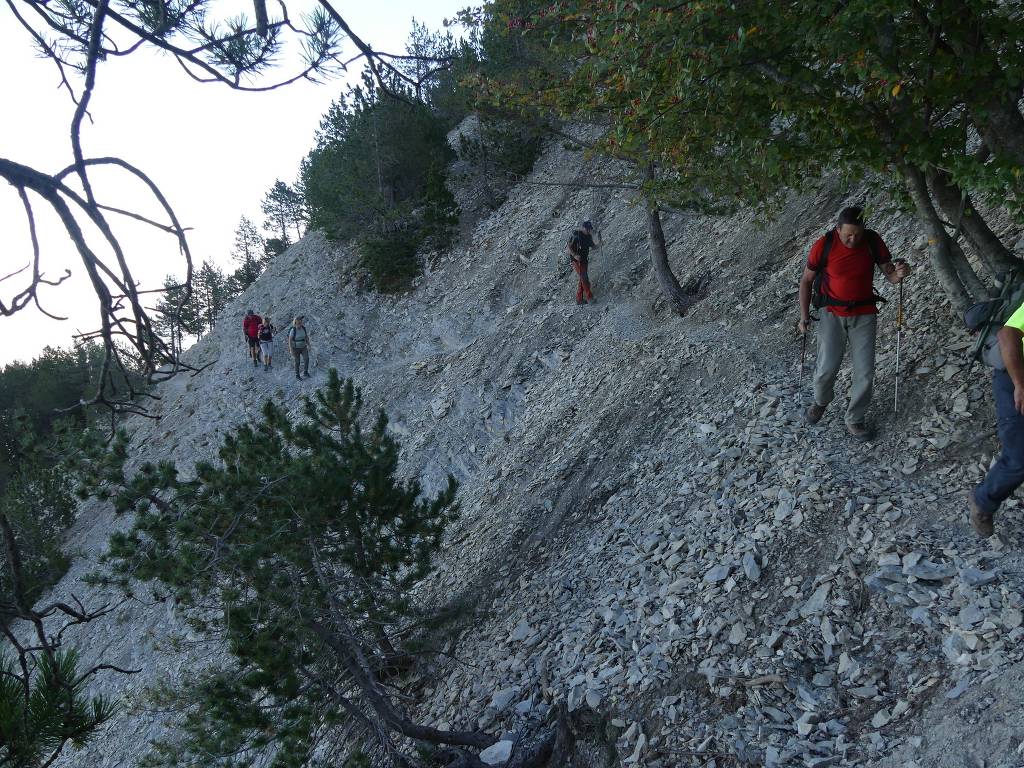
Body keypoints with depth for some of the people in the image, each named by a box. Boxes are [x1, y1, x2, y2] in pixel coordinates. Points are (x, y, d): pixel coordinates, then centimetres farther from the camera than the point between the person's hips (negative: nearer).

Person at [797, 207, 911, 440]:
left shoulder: (873, 241, -10)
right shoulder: (823, 245, -15)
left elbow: (890, 275, -4)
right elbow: (806, 280, -2)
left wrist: (899, 274, -29)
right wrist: (804, 316, -4)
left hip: (864, 314, 2)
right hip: (833, 314, -1)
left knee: (865, 373, -2)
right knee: (827, 368, -9)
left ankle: (855, 421, 17)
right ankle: (821, 400, 26)